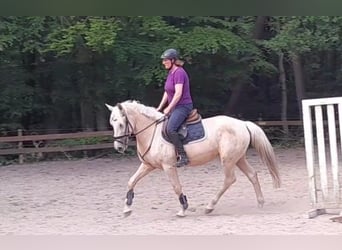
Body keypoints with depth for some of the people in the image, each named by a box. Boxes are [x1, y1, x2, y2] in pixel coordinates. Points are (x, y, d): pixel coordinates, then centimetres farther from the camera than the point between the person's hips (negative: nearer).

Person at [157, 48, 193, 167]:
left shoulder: (179, 72, -15)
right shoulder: (170, 73, 14)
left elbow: (178, 93, -21)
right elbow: (167, 92, 19)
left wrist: (168, 108, -16)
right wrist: (160, 108, 13)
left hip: (183, 106, -11)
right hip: (174, 107, 11)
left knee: (170, 129, -28)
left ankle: (183, 156, -27)